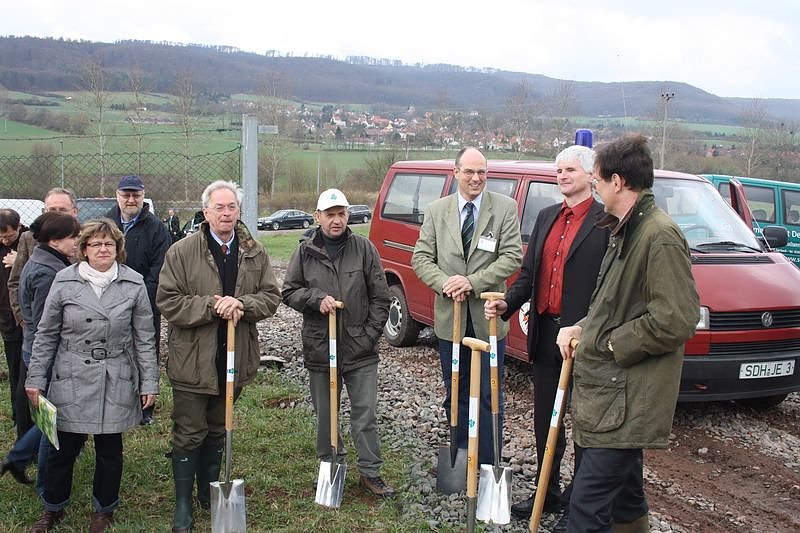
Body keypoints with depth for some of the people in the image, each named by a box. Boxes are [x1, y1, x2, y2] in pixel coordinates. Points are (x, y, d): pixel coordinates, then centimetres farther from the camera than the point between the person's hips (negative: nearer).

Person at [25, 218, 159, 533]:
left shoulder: (134, 283, -2)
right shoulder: (64, 281, -3)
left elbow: (144, 338, 2)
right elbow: (46, 335, 3)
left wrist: (149, 382, 1)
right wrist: (35, 379, 2)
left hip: (117, 383, 0)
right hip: (72, 382, 0)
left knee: (110, 449, 11)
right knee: (64, 448, 7)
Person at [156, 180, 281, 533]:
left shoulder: (255, 253, 2)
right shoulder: (181, 252, -8)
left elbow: (271, 298, 1)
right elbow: (167, 302, -12)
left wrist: (240, 304, -18)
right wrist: (212, 306, -21)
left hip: (234, 359, 4)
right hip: (192, 361, -4)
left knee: (217, 431, 19)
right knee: (189, 434, 4)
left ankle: (209, 492, 35)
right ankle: (183, 504, 16)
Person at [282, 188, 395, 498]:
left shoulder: (363, 248, 0)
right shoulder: (305, 252, 2)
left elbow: (380, 297, 3)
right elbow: (289, 292, 6)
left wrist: (370, 333, -4)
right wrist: (316, 298, -12)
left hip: (360, 349, -1)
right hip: (320, 348, 1)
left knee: (366, 414, 3)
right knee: (325, 415, 12)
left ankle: (371, 472, 14)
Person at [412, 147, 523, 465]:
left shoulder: (505, 208, -4)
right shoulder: (436, 211, 3)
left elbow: (512, 257, -10)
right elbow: (421, 258, 2)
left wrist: (472, 282, -20)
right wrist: (444, 283, -17)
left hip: (488, 316, -2)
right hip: (450, 317, 3)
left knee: (489, 395, 4)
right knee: (455, 393, 14)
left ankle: (488, 465, 13)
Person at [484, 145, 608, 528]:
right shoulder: (546, 217, 13)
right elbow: (528, 273, 14)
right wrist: (507, 303, -2)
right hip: (545, 332, 7)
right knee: (544, 418, 16)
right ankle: (548, 493, 31)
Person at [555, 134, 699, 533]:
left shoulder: (660, 236, -19)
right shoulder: (626, 230, 15)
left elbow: (677, 319, -24)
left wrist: (610, 345, -15)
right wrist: (583, 329, 9)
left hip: (626, 399, -10)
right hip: (614, 392, 10)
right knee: (625, 498, 23)